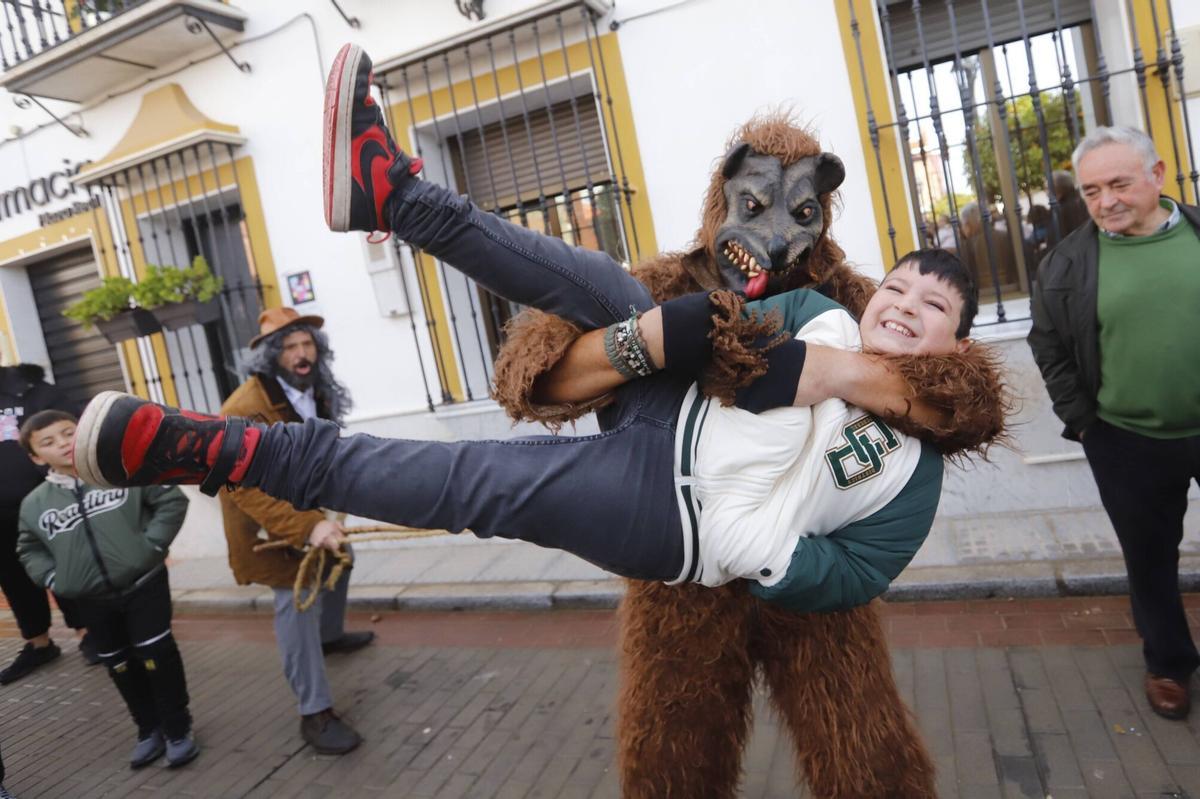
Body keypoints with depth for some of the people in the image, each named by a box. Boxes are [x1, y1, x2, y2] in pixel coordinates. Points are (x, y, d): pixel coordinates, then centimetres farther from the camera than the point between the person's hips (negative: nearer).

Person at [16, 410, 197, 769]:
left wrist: (151, 546, -11)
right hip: (92, 600, 4)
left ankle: (178, 728, 15)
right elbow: (29, 550, 18)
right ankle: (149, 729, 32)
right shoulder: (35, 503, 2)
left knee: (157, 655, -2)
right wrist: (54, 579, 4)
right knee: (121, 666, 14)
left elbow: (171, 500, -5)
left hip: (143, 584, -4)